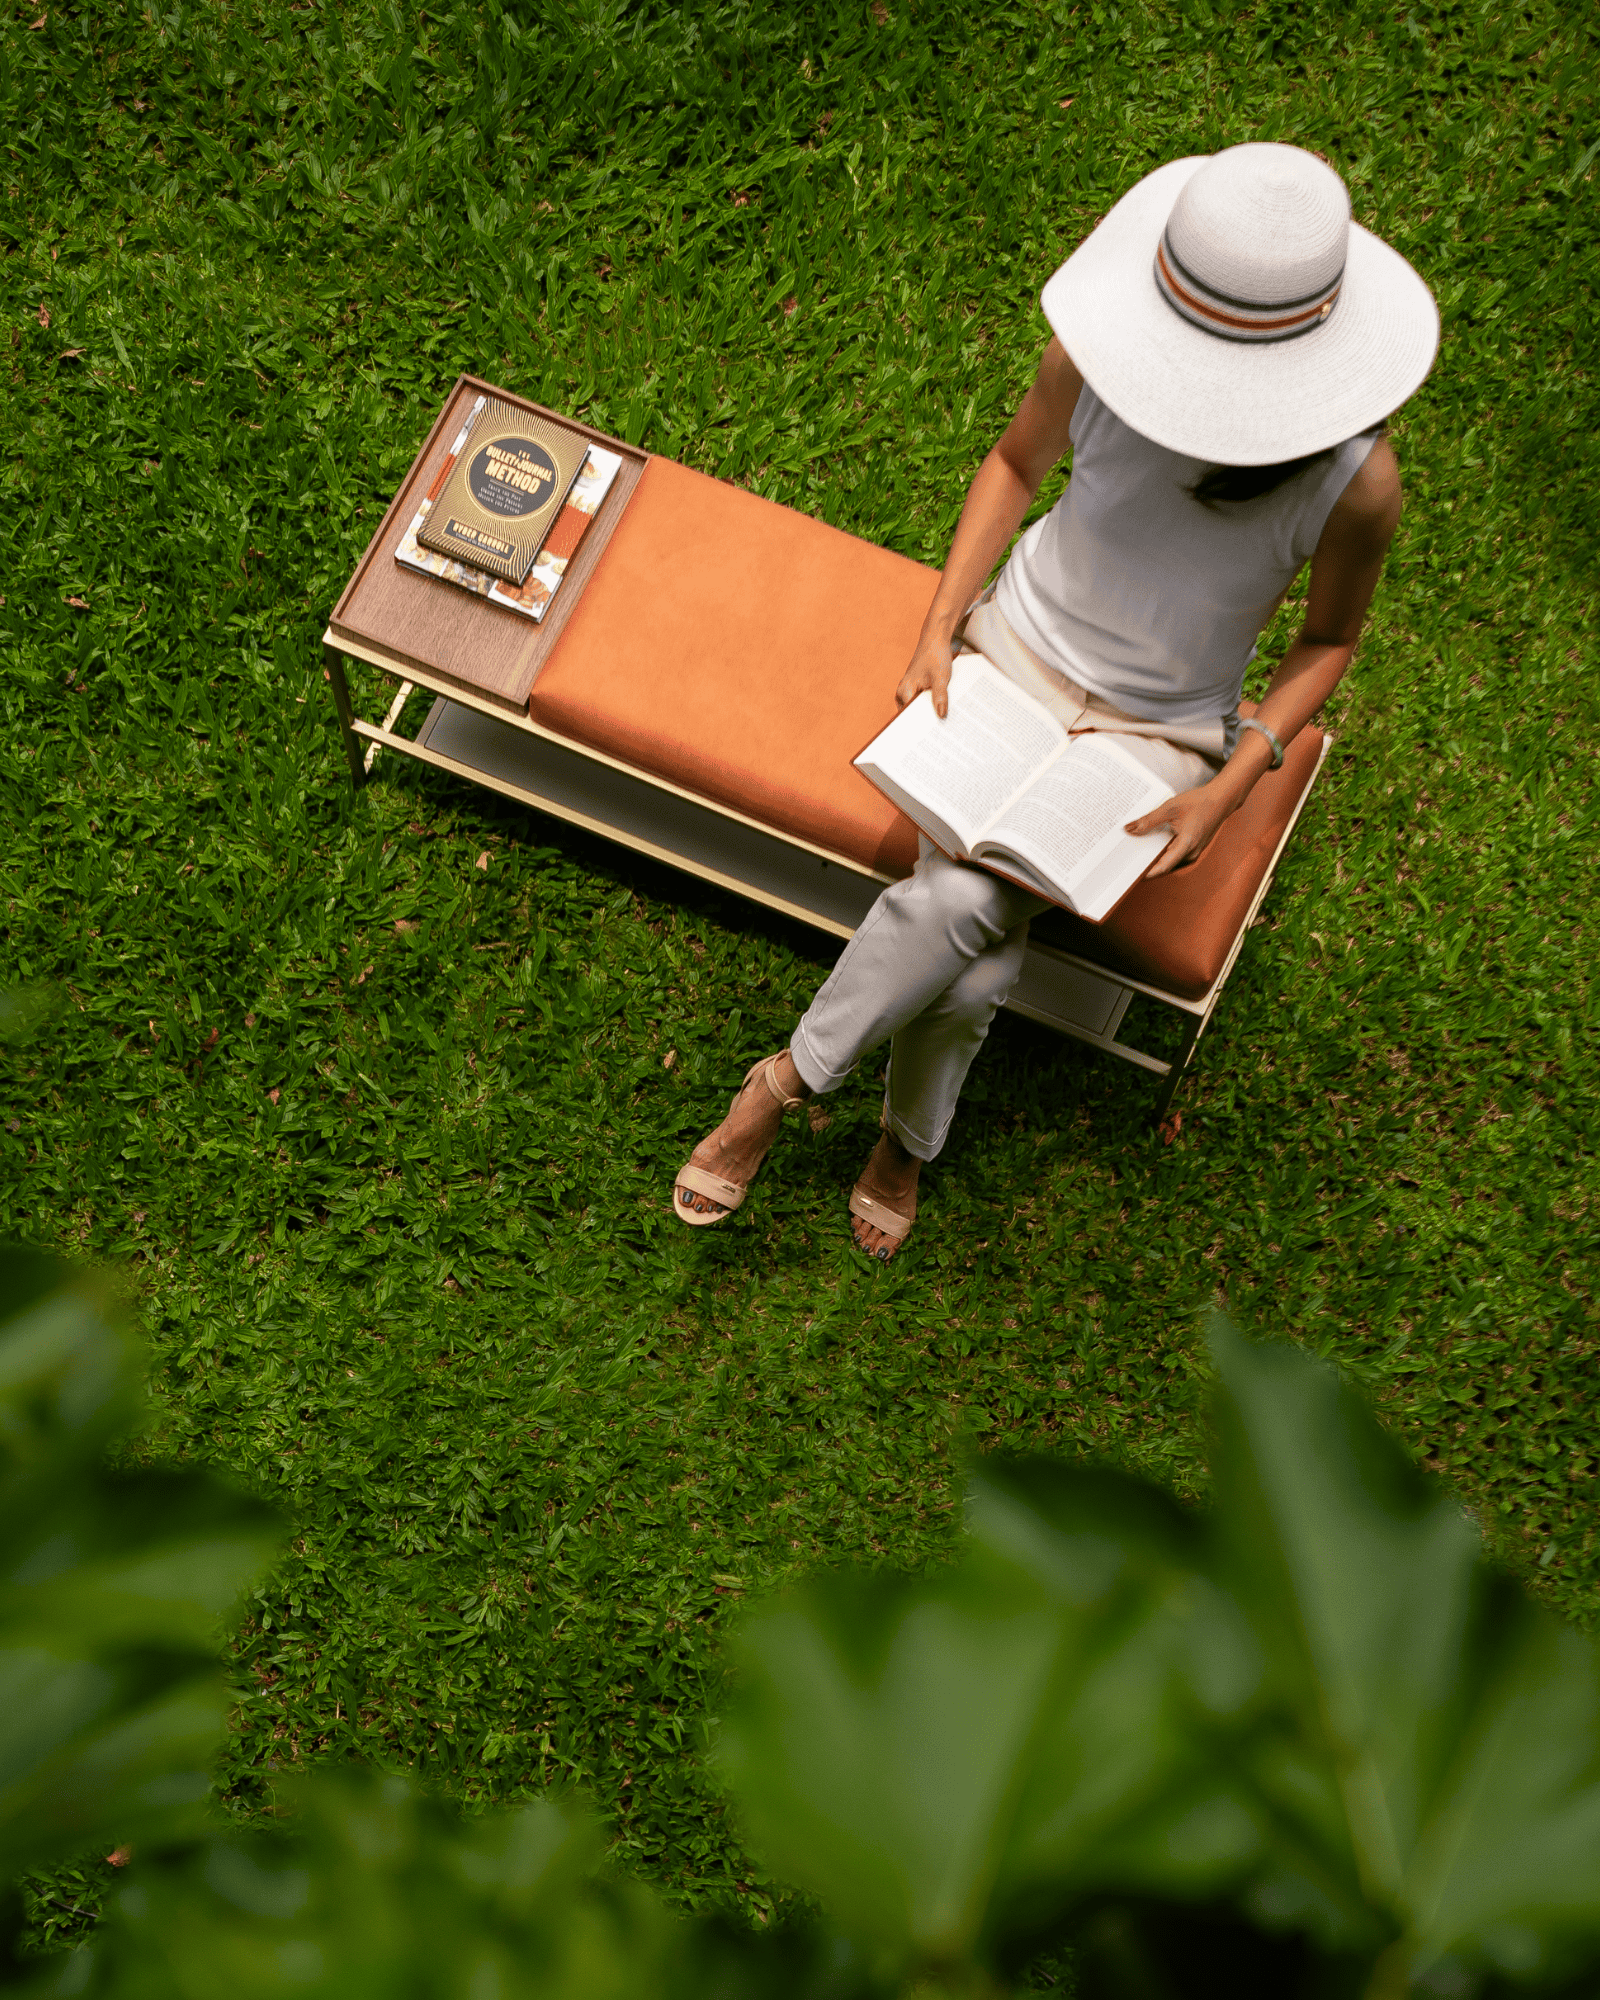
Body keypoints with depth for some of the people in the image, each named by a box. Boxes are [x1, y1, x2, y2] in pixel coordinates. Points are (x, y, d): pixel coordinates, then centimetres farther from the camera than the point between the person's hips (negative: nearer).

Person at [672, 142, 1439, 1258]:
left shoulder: (1355, 483, -23)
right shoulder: (1100, 352, -20)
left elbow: (1328, 640, -3)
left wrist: (1233, 786, -15)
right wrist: (938, 628, -7)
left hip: (1155, 734, -1)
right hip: (1019, 650, 1)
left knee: (960, 903, -24)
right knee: (973, 965, -22)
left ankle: (790, 1079, 5)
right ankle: (910, 1140, 8)